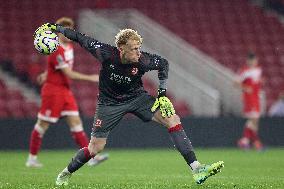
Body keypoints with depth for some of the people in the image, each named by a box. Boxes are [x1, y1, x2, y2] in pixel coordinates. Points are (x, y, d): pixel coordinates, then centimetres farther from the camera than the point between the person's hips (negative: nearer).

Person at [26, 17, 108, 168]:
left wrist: (47, 73, 27)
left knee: (76, 122, -1)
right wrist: (90, 78, -23)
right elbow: (68, 73, -23)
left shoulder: (69, 46, 9)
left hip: (66, 91, 8)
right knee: (43, 125, 1)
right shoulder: (56, 50, -19)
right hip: (53, 90, -8)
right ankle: (32, 159, 11)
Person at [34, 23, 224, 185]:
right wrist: (55, 27, -13)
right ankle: (66, 173, 28)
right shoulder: (106, 53, -27)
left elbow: (164, 63, -3)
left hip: (137, 97, 1)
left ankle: (197, 169, -20)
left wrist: (162, 93, -8)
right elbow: (81, 38, -13)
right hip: (110, 103, -1)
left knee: (172, 118, -18)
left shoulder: (142, 60, -24)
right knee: (95, 148, -3)